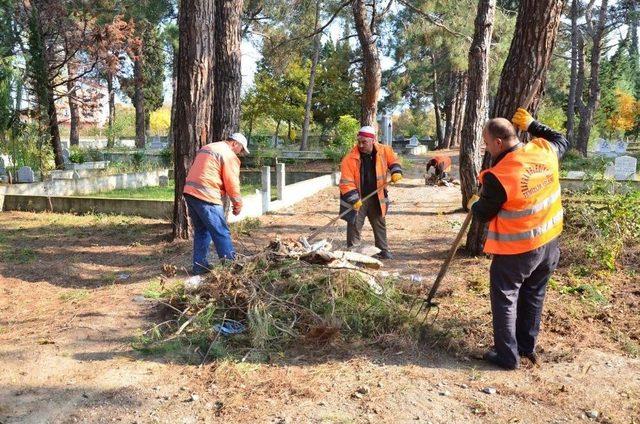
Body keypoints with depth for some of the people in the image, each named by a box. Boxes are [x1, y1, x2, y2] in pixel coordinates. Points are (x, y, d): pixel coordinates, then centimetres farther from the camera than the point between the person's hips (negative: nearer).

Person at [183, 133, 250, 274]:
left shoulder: (208, 147, 22)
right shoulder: (229, 155, -4)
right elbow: (232, 183, -7)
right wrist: (238, 205, 5)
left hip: (189, 192, 9)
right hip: (206, 196, -9)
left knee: (201, 231, 17)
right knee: (222, 233, -3)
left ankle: (200, 266, 19)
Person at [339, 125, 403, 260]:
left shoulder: (384, 151, -10)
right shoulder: (350, 159, -22)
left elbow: (393, 160, 12)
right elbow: (346, 182, -22)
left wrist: (396, 171, -6)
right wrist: (354, 199, -29)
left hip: (376, 197, 4)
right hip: (357, 198, -4)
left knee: (380, 224, 17)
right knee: (355, 225, -5)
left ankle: (383, 250, 33)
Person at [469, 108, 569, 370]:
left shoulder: (498, 176, -25)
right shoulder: (545, 151, -8)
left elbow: (482, 214, -10)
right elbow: (561, 140, 18)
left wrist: (473, 204, 12)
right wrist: (532, 125, 20)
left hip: (516, 250, -7)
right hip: (549, 242, 7)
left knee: (505, 298, 9)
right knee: (533, 295, 20)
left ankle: (507, 355, 15)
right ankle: (527, 347, 34)